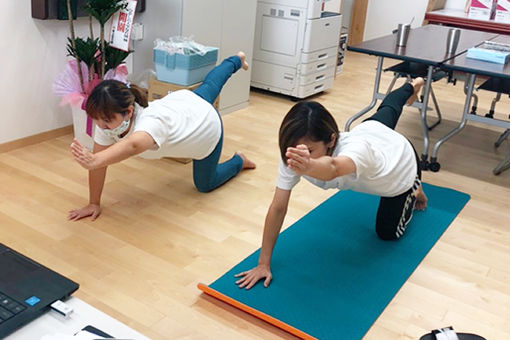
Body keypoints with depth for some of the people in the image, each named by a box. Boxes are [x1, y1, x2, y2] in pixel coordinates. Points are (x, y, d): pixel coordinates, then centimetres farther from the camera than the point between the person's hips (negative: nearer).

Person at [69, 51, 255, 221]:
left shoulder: (150, 122, -52)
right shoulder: (107, 119, -32)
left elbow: (132, 146, -74)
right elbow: (99, 162, -26)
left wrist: (93, 161, -91)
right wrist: (93, 203, -26)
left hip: (207, 124, -6)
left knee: (205, 184, 11)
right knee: (208, 85, 37)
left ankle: (239, 160, 39)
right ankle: (237, 60, 68)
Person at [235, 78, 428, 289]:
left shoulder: (355, 148, -53)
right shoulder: (293, 156, -40)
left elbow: (333, 168, -77)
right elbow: (278, 208, -37)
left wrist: (308, 166, -99)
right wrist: (263, 264, -39)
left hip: (400, 159, -4)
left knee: (388, 233, 10)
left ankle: (414, 189, 33)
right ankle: (410, 88, 67)